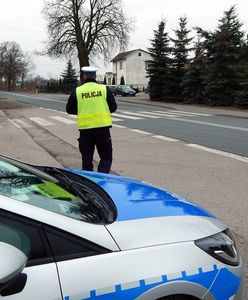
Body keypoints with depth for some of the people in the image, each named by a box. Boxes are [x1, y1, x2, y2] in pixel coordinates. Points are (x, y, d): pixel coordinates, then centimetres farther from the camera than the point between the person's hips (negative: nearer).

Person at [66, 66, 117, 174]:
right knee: (106, 157, 8)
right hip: (102, 128, -1)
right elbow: (113, 107, 4)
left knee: (87, 158, 13)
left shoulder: (77, 91, -1)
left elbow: (69, 110, 7)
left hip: (85, 129, 1)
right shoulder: (104, 89, -2)